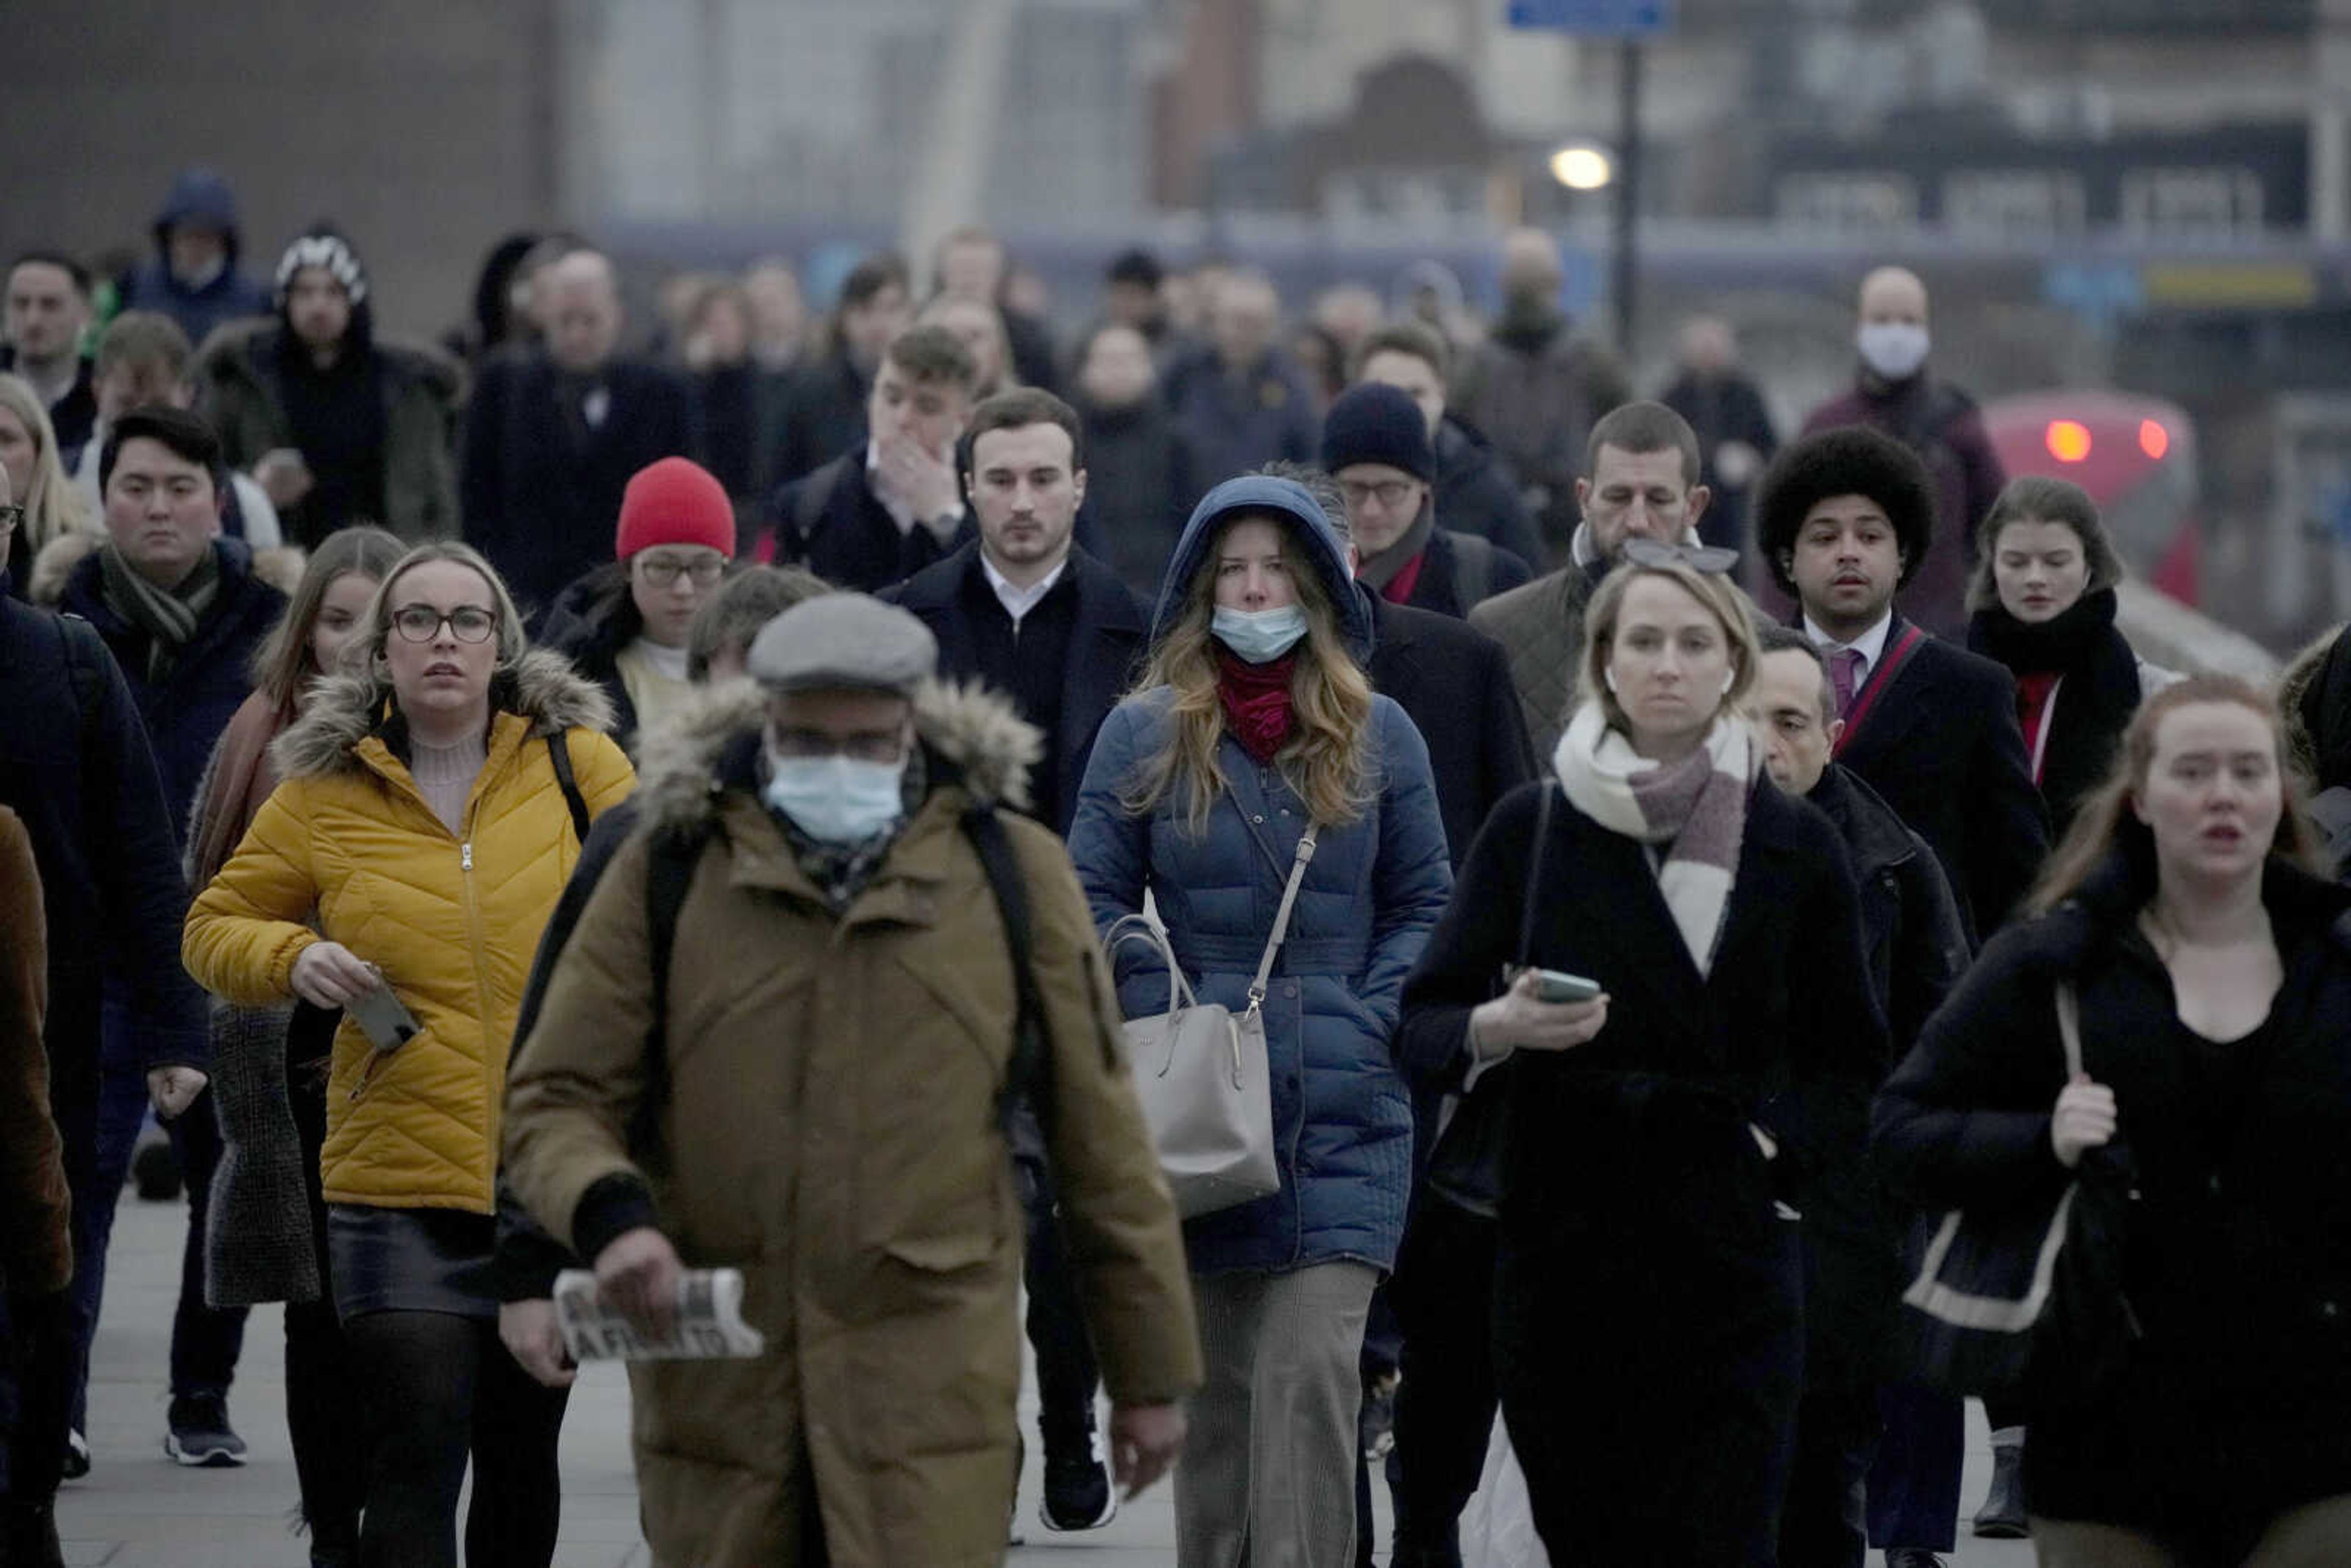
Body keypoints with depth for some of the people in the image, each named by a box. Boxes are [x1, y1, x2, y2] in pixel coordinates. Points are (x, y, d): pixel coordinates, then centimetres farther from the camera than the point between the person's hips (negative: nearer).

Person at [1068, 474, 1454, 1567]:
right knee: (1213, 1379, 8)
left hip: (1342, 1109, -1)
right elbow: (1096, 900, 4)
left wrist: (1371, 1021, -5)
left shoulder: (1378, 736, 7)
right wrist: (1158, 1019, -10)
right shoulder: (1144, 734, 4)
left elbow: (1425, 905, 10)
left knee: (1312, 1371, -12)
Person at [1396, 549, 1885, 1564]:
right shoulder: (1532, 827, 5)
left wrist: (1778, 1143, -3)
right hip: (1563, 1258, 0)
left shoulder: (1795, 846, 7)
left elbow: (1852, 1060, 14)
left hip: (1729, 1261, 0)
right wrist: (1497, 1031, -16)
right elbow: (1423, 1027, 5)